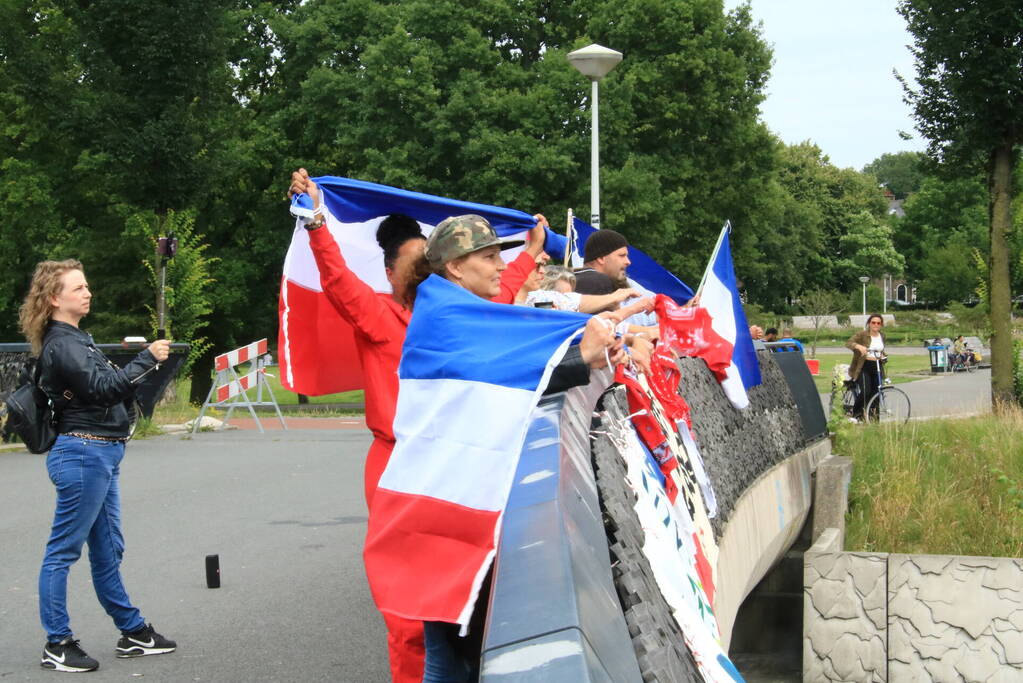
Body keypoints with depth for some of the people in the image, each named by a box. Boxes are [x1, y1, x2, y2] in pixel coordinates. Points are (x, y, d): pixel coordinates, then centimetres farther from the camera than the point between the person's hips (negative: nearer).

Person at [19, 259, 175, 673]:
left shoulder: (76, 339, 18)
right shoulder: (61, 344, -13)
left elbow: (112, 390, 20)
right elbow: (103, 387, -22)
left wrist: (149, 371, 8)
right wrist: (146, 359, -19)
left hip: (101, 455, 10)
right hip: (83, 454, -10)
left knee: (107, 550, 15)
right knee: (64, 551, -2)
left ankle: (132, 633, 23)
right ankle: (57, 645, 4)